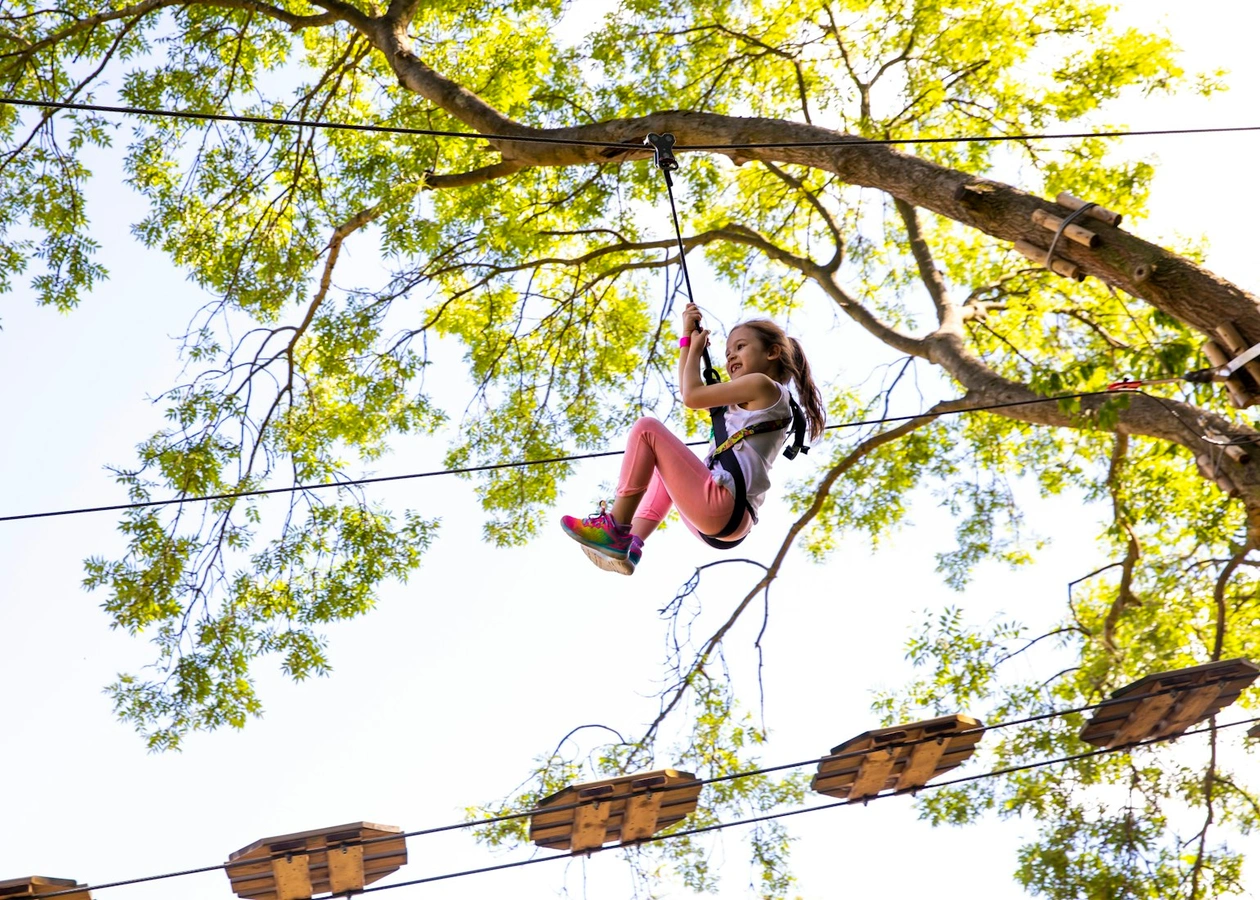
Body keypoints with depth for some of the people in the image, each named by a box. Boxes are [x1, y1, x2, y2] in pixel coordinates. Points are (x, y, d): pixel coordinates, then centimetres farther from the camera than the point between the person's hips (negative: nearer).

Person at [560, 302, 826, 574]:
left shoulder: (763, 385, 0)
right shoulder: (749, 402, 28)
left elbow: (691, 397, -4)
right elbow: (690, 391, 32)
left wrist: (696, 348, 12)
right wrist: (688, 337, 31)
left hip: (721, 507, -10)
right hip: (725, 517, 10)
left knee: (646, 427, -8)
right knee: (664, 469, 36)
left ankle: (616, 529, -9)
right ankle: (631, 544, 14)